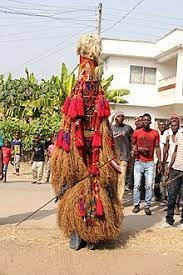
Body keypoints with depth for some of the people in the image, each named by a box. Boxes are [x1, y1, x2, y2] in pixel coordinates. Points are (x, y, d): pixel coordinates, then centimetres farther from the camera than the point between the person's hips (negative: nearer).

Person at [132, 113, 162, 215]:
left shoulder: (155, 133, 5)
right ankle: (136, 205, 10)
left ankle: (147, 206, 7)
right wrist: (138, 149, -11)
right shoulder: (136, 132, 3)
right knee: (137, 185, -1)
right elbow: (133, 146, 11)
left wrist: (160, 161, 3)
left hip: (150, 163, 0)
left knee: (149, 185, -2)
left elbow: (157, 148, 7)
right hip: (139, 162, 0)